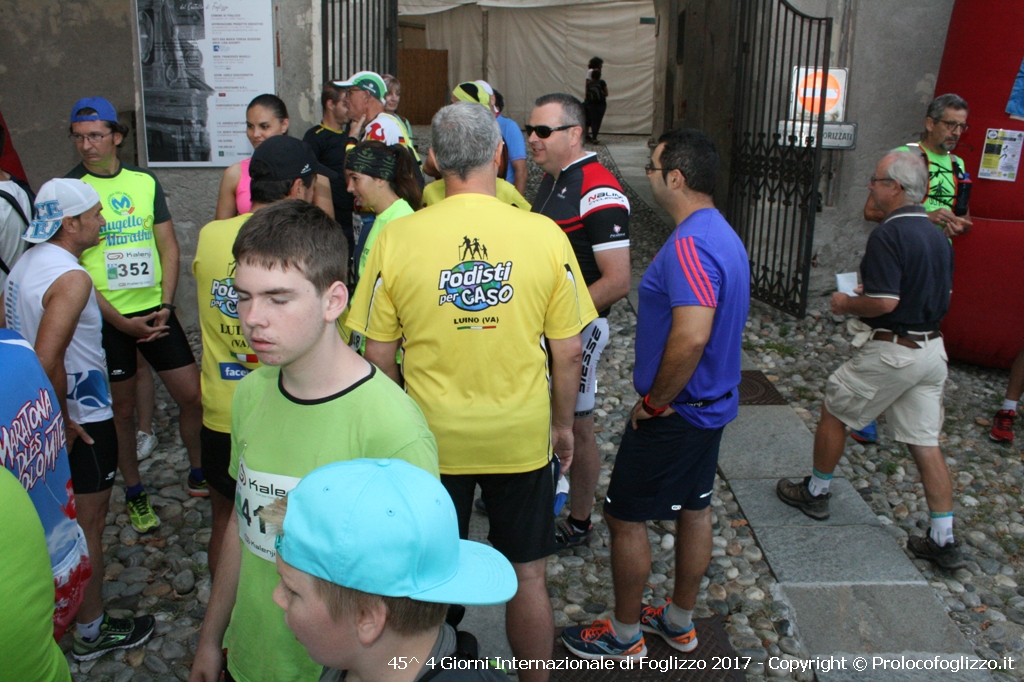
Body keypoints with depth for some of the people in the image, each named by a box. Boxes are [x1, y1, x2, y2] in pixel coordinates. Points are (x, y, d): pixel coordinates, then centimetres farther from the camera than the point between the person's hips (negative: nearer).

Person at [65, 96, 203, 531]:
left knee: (194, 395, 4)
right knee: (121, 409, 9)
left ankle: (199, 476, 26)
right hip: (106, 318, -3)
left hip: (154, 311, 3)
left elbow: (168, 246, 6)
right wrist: (121, 321, -12)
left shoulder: (145, 181, 5)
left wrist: (166, 305, -6)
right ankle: (135, 494, 28)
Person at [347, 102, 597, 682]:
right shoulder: (545, 235, -11)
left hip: (430, 437, 1)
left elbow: (379, 356, -4)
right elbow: (569, 353, -5)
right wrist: (563, 424, 11)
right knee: (528, 576, 18)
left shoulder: (397, 237, -11)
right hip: (523, 437, 0)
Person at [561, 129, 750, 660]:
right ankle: (679, 622, 38)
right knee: (693, 510, 20)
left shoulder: (689, 246, -25)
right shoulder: (723, 235, 7)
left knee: (625, 517, 6)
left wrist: (655, 401, -21)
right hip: (713, 402, 10)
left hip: (675, 412, -10)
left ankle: (624, 636, 22)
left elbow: (691, 338, -36)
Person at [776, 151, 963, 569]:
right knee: (926, 443, 11)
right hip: (932, 349, 8)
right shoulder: (937, 236, 10)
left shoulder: (888, 235, -19)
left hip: (893, 352, -8)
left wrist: (847, 305, -6)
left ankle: (815, 492, 28)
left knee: (834, 410, 13)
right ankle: (944, 541, 14)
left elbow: (885, 303, -25)